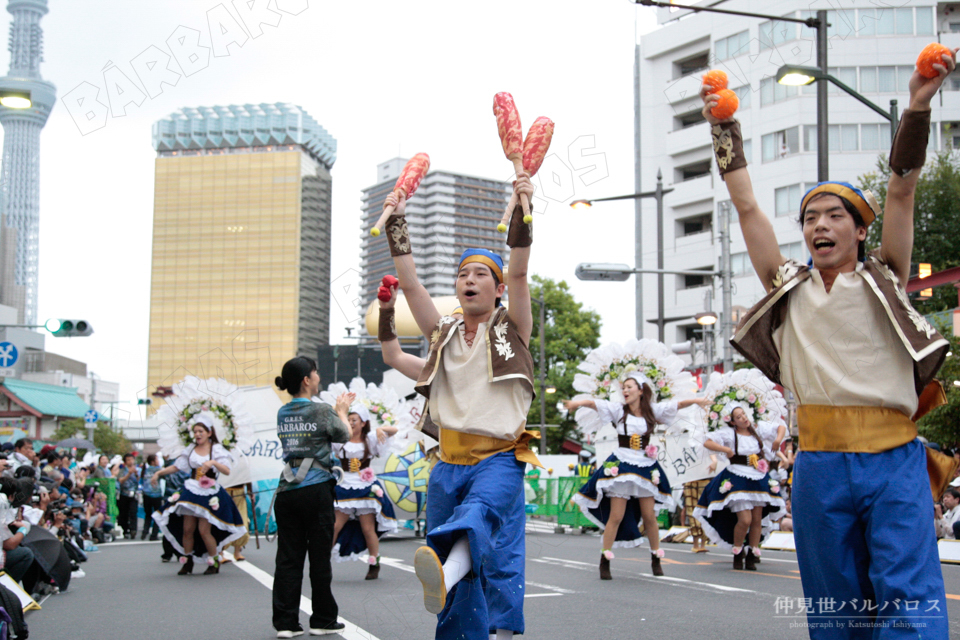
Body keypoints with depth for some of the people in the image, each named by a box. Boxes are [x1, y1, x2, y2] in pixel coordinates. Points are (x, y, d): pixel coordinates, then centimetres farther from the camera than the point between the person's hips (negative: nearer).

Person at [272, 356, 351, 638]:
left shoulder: (282, 413, 10)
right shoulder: (321, 411, -7)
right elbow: (344, 434, 8)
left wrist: (337, 409, 32)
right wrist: (342, 410, 25)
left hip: (286, 491, 5)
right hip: (316, 489, -5)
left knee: (288, 558, 5)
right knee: (319, 556, 4)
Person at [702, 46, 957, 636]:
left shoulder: (881, 280, 11)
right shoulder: (790, 288, 15)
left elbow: (902, 193, 0)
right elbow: (748, 208, 11)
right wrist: (724, 129, 9)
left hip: (893, 459, -2)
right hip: (820, 462, 2)